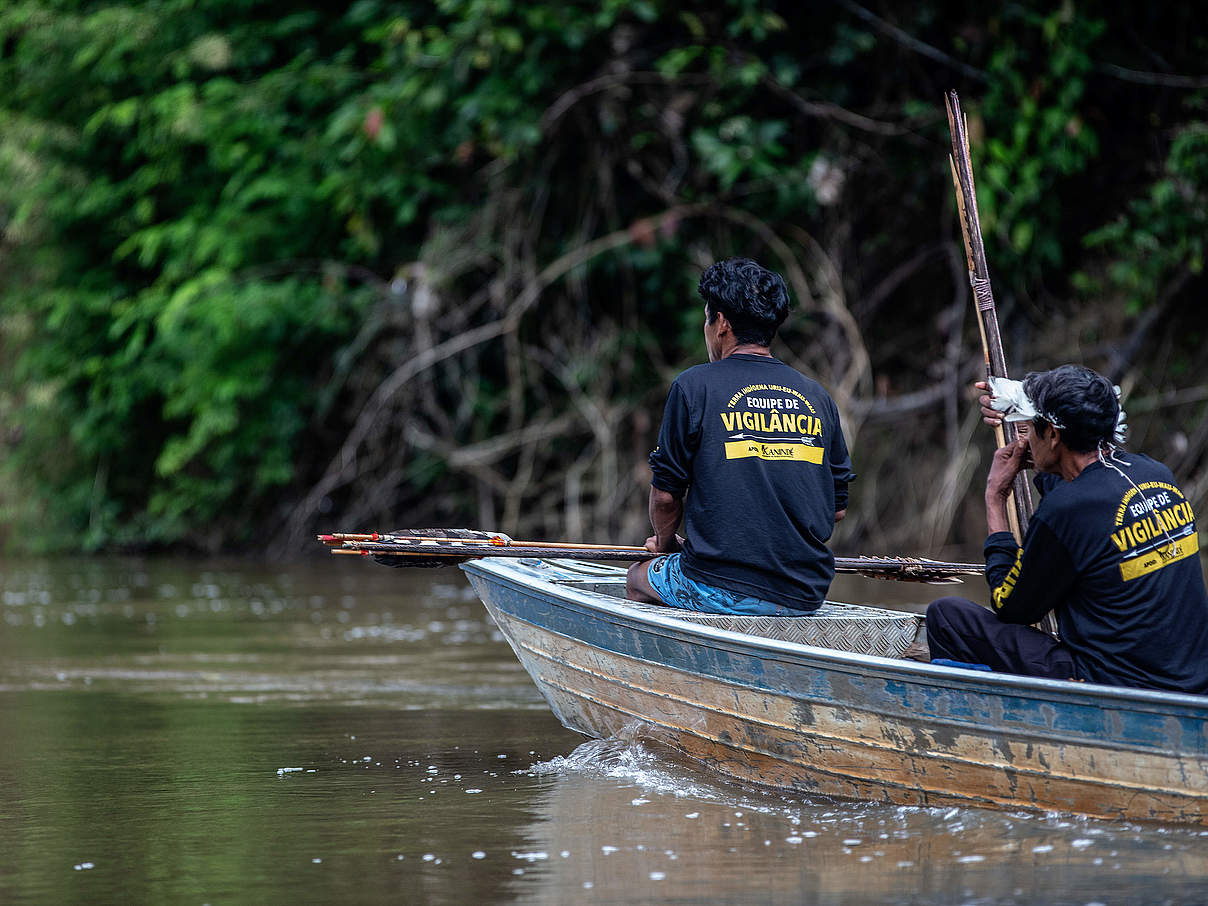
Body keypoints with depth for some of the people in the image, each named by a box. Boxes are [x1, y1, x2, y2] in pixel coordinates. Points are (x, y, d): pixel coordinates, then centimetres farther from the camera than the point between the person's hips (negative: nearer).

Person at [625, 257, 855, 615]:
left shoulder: (694, 387, -3)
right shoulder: (818, 397, 9)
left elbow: (665, 494, -1)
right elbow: (837, 507, 12)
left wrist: (665, 544, 19)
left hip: (725, 591, -5)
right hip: (808, 595, 5)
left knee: (639, 577, 26)